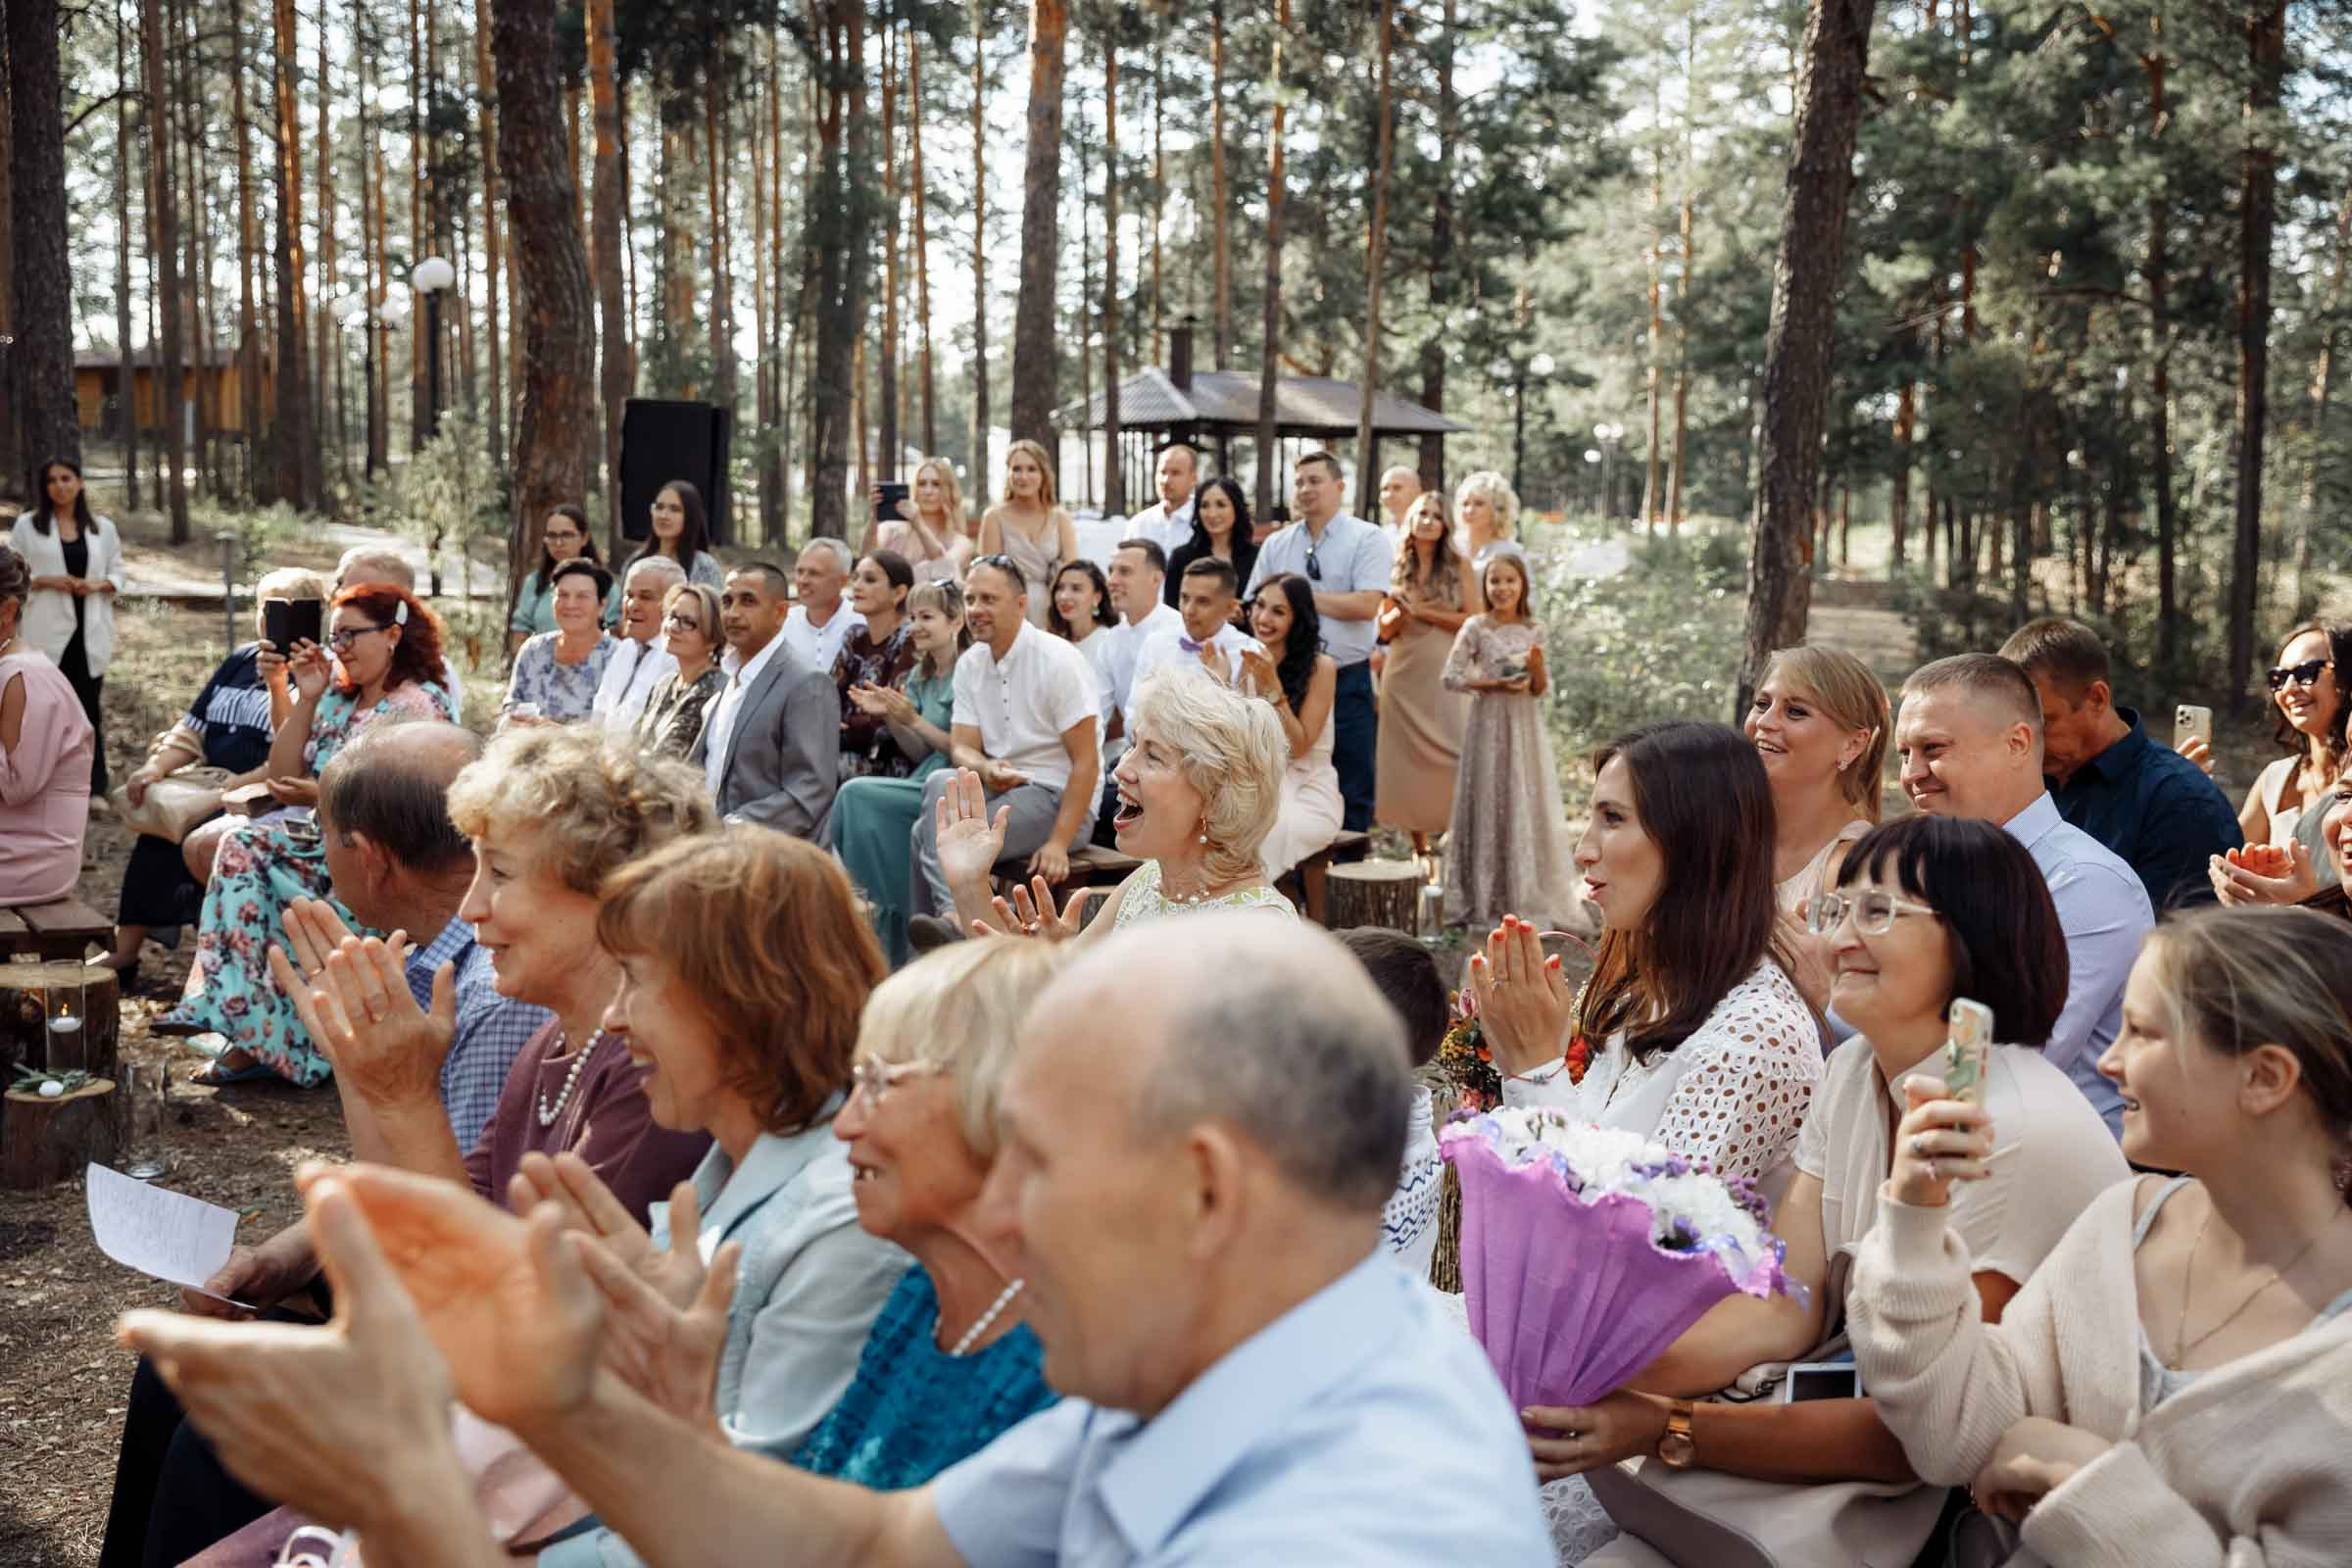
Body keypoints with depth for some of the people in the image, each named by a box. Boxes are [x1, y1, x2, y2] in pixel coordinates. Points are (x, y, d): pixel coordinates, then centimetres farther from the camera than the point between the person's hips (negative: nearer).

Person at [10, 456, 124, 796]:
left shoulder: (103, 527, 8)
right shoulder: (27, 525, 3)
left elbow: (118, 573, 11)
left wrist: (97, 584, -10)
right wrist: (47, 580, -13)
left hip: (88, 631, 2)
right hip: (47, 632, -1)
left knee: (88, 707, 5)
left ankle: (94, 787, 10)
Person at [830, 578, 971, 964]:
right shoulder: (919, 677, 17)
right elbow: (920, 754, 15)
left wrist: (914, 720, -15)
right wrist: (889, 717, 0)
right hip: (923, 785, 7)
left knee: (856, 794, -23)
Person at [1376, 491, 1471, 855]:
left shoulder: (1458, 566, 3)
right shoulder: (1396, 568, 9)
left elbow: (1472, 620, -3)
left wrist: (1422, 611, -9)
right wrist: (1401, 612, -10)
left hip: (1444, 674, -2)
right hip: (1403, 673, 2)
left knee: (1448, 753, -11)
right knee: (1407, 757, 2)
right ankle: (1418, 845, 8)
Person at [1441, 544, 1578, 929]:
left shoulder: (1534, 630, 5)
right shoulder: (1475, 628, -4)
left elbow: (1542, 689, 7)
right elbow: (1451, 677, -6)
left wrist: (1537, 667, -13)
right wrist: (1494, 684, -14)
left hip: (1525, 726, 3)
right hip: (1489, 723, -3)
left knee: (1527, 802, 5)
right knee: (1489, 801, -1)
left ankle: (1527, 894, 13)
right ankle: (1486, 897, 6)